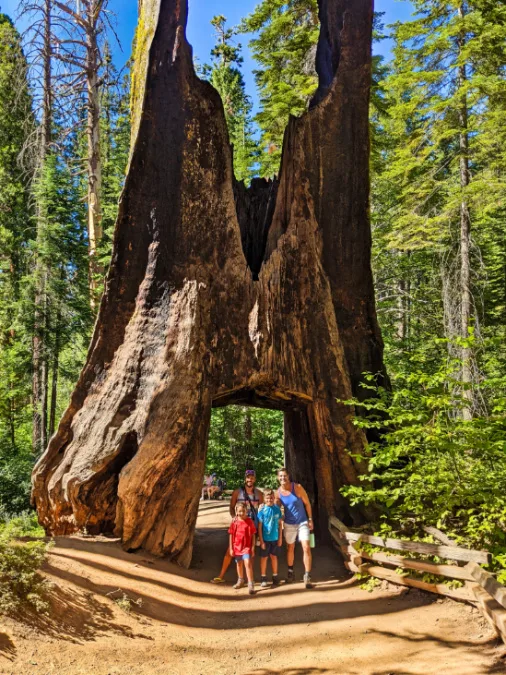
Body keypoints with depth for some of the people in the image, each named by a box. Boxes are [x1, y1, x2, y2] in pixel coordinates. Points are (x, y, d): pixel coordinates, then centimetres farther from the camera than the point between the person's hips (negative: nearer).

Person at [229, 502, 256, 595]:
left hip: (247, 547, -3)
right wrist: (231, 548, 0)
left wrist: (253, 548, -5)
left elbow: (253, 535, -3)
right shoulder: (234, 522, -4)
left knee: (248, 563, -17)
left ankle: (251, 584, -12)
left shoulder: (249, 521, -8)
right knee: (239, 564, 20)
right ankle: (240, 580, 41)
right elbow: (231, 535, 2)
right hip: (237, 547, 3)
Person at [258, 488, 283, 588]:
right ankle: (263, 578, 15)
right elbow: (259, 526, -8)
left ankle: (275, 577, 24)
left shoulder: (277, 509, -3)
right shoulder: (262, 510, -11)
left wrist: (280, 538, 4)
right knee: (264, 557, 6)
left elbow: (279, 524, 5)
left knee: (274, 556, 13)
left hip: (275, 538, 2)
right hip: (265, 538, -2)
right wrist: (261, 541, -10)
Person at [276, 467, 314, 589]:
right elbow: (276, 506, 7)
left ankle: (307, 576, -7)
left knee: (306, 548, -12)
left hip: (302, 522, -3)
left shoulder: (297, 487, -15)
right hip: (288, 524, 3)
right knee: (290, 548, 16)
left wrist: (310, 519, -7)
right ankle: (290, 572, 34)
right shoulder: (278, 492, -7)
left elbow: (307, 503, -7)